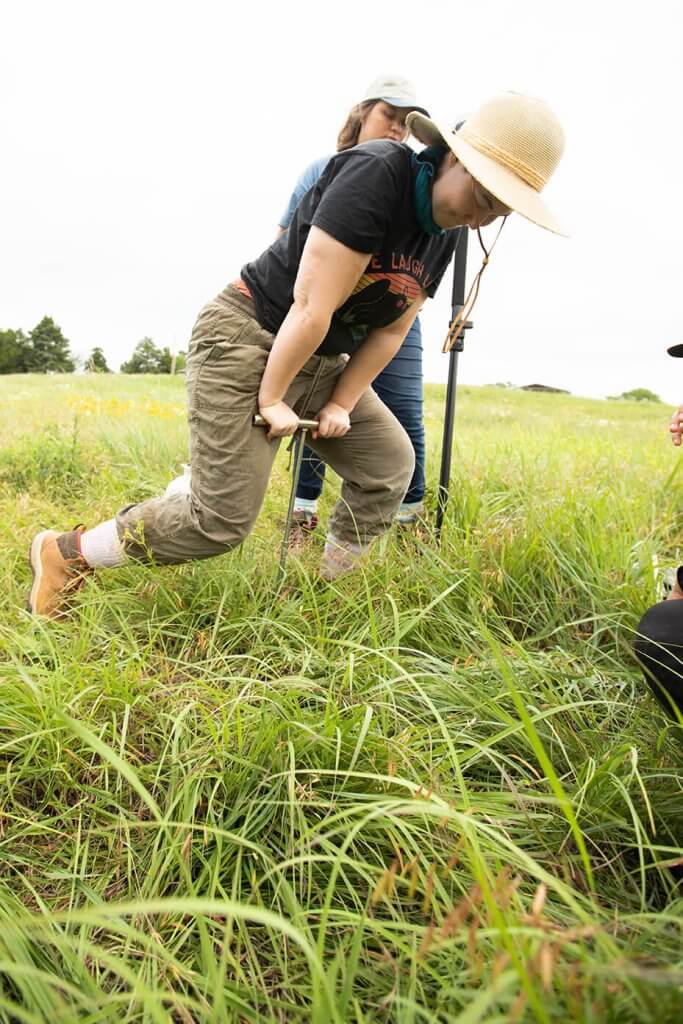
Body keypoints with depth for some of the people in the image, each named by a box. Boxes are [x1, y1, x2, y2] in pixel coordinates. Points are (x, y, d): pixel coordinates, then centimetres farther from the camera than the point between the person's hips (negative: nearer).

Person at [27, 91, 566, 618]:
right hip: (248, 342, -8)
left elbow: (389, 332, 7)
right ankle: (65, 552, 5)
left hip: (321, 362, 9)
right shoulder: (376, 174, -21)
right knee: (222, 521, -12)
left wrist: (340, 404, 0)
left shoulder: (442, 235, 6)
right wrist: (271, 397, -17)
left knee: (390, 461, 6)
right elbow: (312, 306, -22)